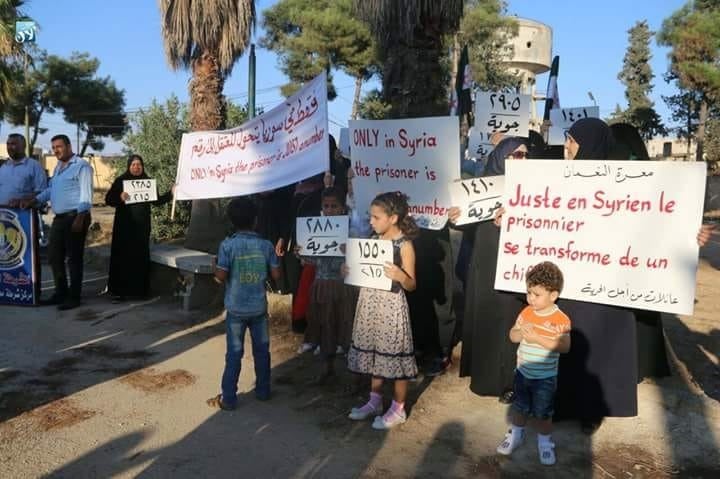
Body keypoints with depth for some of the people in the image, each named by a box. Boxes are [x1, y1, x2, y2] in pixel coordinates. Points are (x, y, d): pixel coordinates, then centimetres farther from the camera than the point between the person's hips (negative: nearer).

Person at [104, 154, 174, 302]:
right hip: (124, 225, -3)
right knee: (122, 257, -2)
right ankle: (118, 291, 2)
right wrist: (120, 198, -23)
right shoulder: (120, 181, -1)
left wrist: (171, 194, -2)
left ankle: (139, 289, 13)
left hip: (142, 225, 3)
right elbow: (108, 199, -4)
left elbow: (156, 201, 9)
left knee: (140, 257, 4)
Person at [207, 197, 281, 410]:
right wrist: (276, 256, 16)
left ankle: (228, 399, 12)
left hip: (236, 309, -2)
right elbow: (276, 274, -2)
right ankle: (263, 391, 27)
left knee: (234, 354, 6)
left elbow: (221, 276, -15)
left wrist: (216, 272, 7)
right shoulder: (266, 245, -6)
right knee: (262, 350, 15)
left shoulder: (227, 245, -13)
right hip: (259, 307, 2)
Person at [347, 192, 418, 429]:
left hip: (391, 305, -7)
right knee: (374, 352, 16)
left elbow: (411, 285, -11)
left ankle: (398, 409, 17)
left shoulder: (405, 245, -12)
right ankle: (374, 401, 31)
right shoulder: (374, 240, 7)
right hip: (370, 303, 7)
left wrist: (400, 276, -30)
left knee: (394, 353, 3)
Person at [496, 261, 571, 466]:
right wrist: (521, 331, -24)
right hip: (522, 372, 4)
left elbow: (564, 346, -27)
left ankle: (544, 443, 32)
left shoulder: (561, 319, -19)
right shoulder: (526, 312, -5)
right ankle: (516, 434, 41)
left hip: (545, 378, -4)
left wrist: (536, 337, -32)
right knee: (519, 407, 21)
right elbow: (513, 336, -1)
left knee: (543, 413, 12)